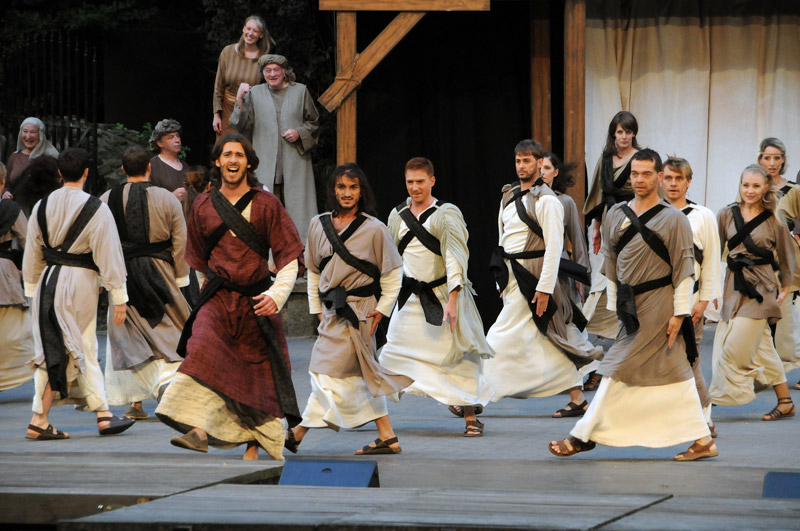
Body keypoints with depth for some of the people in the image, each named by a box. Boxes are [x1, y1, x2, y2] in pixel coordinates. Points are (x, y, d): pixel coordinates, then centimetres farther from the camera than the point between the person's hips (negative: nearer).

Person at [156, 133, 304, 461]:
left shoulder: (266, 205, -1)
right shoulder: (204, 206, 7)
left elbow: (290, 258, -2)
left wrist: (276, 295, -16)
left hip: (257, 301, -1)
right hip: (217, 298, 1)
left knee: (260, 372, 3)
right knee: (204, 351, -24)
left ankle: (254, 446, 17)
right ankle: (198, 430, -36)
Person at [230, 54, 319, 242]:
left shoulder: (300, 91, 9)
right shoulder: (254, 94, 11)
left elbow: (314, 123, 14)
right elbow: (242, 124, 4)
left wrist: (299, 133, -5)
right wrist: (240, 100, -8)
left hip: (295, 162, -1)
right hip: (267, 162, 1)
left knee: (298, 204, -6)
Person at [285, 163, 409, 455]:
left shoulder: (374, 229, -5)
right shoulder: (319, 225, 8)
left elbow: (393, 271, 1)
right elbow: (313, 270, 16)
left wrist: (382, 308, -4)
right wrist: (317, 308, 11)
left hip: (358, 310, -6)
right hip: (332, 309, 6)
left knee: (330, 371, -9)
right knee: (361, 373, 8)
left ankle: (299, 432, -5)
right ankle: (387, 436, 13)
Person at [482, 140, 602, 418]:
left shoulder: (546, 201, -11)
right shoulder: (509, 196, 14)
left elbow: (554, 246, -16)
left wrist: (544, 288, -20)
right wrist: (503, 281, 17)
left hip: (532, 278, -8)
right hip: (511, 275, 8)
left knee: (504, 337, -8)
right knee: (550, 340, 11)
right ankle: (577, 398, 17)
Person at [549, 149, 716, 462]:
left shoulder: (673, 219, -6)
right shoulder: (615, 215, 10)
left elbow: (684, 269, -7)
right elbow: (611, 263, 16)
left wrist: (680, 312, -11)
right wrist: (614, 305, 13)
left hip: (658, 306, -6)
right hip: (631, 307, 6)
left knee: (619, 371, -6)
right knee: (675, 375, 7)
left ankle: (583, 436, 0)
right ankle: (702, 441, 11)